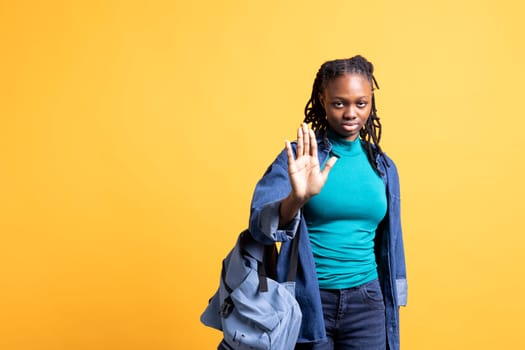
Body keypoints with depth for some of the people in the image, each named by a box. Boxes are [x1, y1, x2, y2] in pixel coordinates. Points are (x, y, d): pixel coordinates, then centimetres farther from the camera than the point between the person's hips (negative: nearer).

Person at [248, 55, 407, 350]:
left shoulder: (383, 166, 4)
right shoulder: (299, 158, -8)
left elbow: (387, 244, 11)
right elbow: (260, 225, -19)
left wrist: (392, 304, 12)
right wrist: (297, 198, -37)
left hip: (365, 303, 3)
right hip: (308, 300, -3)